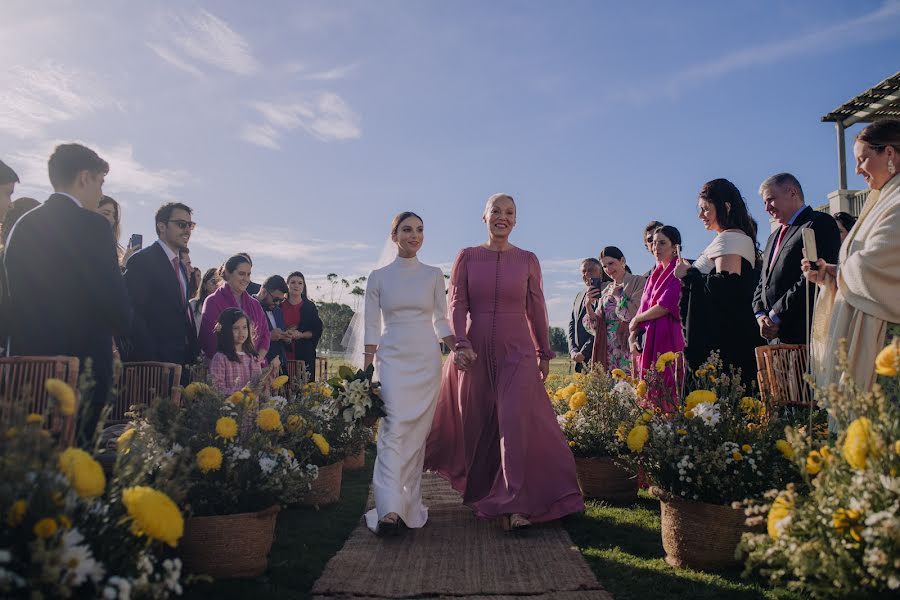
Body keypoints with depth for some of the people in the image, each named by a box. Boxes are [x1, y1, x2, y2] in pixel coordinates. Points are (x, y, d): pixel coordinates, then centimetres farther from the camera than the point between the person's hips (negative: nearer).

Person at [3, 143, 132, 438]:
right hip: (82, 361, -7)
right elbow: (117, 305, -16)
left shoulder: (23, 225, 10)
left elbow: (12, 295, 12)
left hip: (27, 361, 7)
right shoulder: (91, 225, -10)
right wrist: (122, 321, 7)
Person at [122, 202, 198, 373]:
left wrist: (191, 357, 7)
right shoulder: (142, 260, -8)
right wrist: (152, 362, -19)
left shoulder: (180, 265, 17)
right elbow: (133, 315, -16)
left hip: (181, 362, 7)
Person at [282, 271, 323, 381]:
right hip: (283, 353, 0)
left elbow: (317, 331, 4)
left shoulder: (310, 307, 9)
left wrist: (301, 335, -11)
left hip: (304, 355, 0)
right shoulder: (280, 306, 8)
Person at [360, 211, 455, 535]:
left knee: (417, 434, 4)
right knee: (394, 429, -17)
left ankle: (410, 504, 17)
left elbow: (441, 321, 10)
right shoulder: (378, 277, 5)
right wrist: (366, 371, 1)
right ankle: (389, 509, -23)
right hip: (392, 359, -2)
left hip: (427, 361, 2)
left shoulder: (434, 275, 9)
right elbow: (371, 328, 6)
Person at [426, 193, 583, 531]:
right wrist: (461, 344, -15)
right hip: (474, 352, 1)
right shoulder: (467, 257, 4)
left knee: (514, 421, -12)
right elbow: (456, 304, -1)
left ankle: (513, 505, -9)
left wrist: (544, 353, 11)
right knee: (474, 424, 9)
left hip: (517, 352, -1)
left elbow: (536, 310, 10)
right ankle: (478, 490, 28)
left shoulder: (528, 260, 5)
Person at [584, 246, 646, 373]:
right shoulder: (605, 291, 18)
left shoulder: (638, 281, 2)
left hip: (628, 348, -5)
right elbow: (596, 325, 12)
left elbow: (636, 314, -12)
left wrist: (617, 295, -1)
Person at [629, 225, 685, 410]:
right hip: (648, 343, 7)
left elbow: (665, 307, -12)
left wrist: (636, 320, 1)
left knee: (668, 395, -10)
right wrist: (632, 336, 2)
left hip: (668, 340, -7)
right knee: (650, 392, 3)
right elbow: (643, 307, 17)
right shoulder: (655, 274, 21)